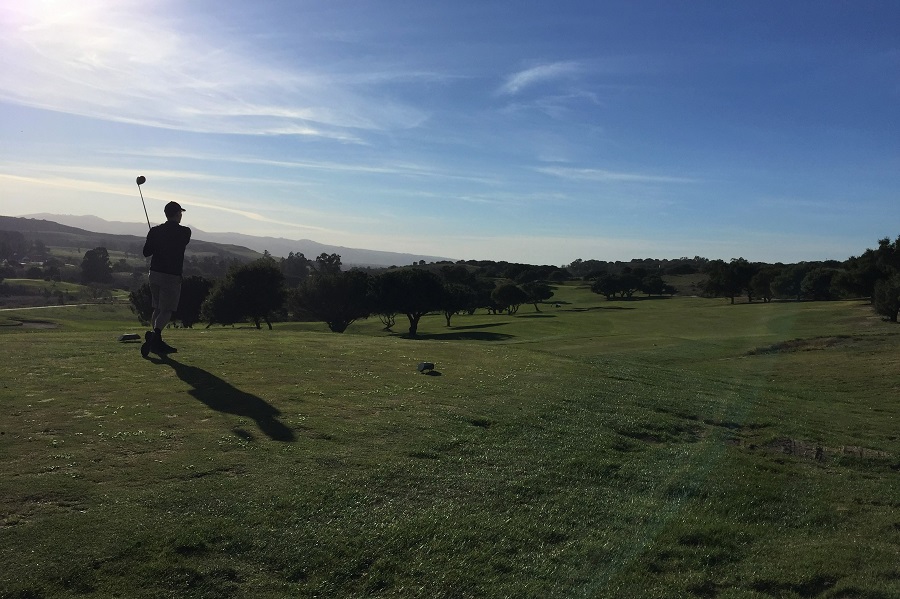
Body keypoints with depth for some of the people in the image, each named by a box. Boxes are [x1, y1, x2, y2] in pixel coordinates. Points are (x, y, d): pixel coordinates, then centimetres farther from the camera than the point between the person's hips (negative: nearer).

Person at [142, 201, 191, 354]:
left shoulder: (155, 231, 4)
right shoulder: (184, 232, -6)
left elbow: (146, 252, 8)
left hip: (154, 273, 5)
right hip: (172, 275, -5)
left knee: (157, 308, 15)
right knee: (166, 310, -5)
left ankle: (157, 342, 16)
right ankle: (154, 334, -28)